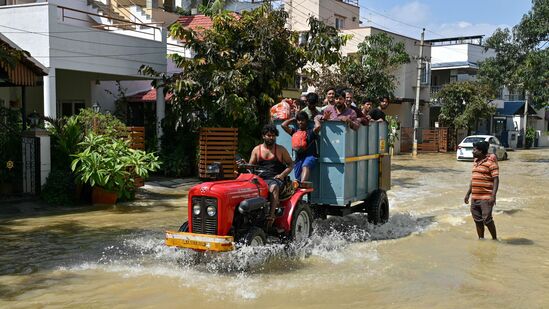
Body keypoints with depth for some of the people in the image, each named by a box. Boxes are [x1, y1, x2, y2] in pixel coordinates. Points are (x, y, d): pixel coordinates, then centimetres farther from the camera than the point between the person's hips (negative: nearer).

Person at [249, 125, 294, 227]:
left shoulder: (281, 149, 11)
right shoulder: (256, 150, 16)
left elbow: (290, 164, 11)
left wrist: (282, 175, -6)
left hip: (275, 179, -2)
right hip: (260, 179, 3)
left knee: (273, 187, -39)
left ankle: (271, 216, -46)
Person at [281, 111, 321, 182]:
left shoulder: (310, 132, 8)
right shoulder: (294, 132, 20)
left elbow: (318, 126, -14)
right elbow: (283, 125, 12)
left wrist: (316, 120, 8)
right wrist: (293, 119, 22)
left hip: (310, 156, -6)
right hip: (298, 158, 6)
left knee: (305, 167, -37)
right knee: (298, 179, -4)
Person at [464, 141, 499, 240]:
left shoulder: (490, 162, -10)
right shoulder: (475, 162, 15)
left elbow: (496, 179, -14)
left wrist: (493, 196, -22)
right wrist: (468, 194, 21)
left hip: (486, 198, -8)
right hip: (474, 197, 8)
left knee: (487, 219, -9)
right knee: (477, 220, 10)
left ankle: (495, 239, 8)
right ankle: (481, 239, 22)